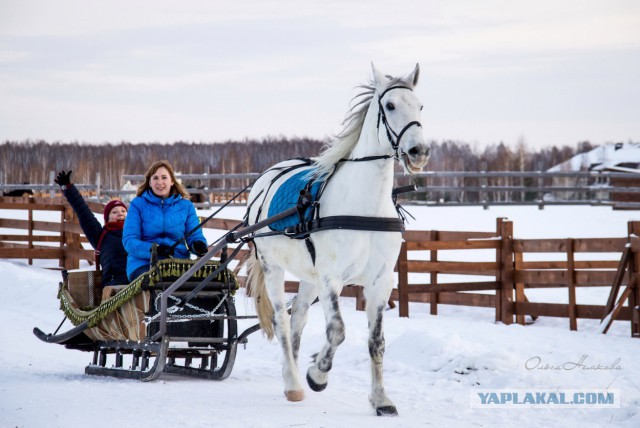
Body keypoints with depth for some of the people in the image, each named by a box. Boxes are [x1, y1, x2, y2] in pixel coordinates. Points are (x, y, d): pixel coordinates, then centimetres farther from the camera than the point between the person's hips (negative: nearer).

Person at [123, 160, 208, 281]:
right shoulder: (138, 204, 10)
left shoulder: (186, 205, 16)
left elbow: (195, 236, 14)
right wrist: (153, 249, -20)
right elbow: (129, 240, 0)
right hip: (144, 263, -2)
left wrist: (199, 246, -13)